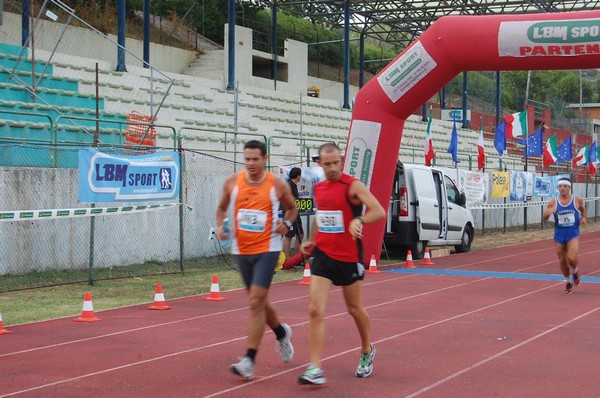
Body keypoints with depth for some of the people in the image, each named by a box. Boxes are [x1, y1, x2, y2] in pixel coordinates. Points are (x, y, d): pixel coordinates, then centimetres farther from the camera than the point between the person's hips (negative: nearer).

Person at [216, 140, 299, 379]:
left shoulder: (278, 185, -5)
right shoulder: (232, 182, 0)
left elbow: (292, 208, 13)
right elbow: (222, 207, 15)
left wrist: (287, 223, -6)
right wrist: (220, 226, -3)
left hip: (267, 249, -4)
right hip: (241, 250, 4)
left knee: (256, 303, -13)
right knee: (258, 301, 17)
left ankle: (249, 360, -12)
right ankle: (281, 333, 47)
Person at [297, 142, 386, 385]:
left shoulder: (352, 186, -11)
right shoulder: (318, 188, 8)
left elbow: (379, 212, -21)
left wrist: (359, 220, -38)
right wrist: (311, 240, 18)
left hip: (349, 256, -4)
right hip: (323, 254, 4)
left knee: (354, 308, 13)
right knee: (315, 310, -10)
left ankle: (367, 351, 40)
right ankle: (315, 369, -11)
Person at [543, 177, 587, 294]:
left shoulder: (577, 200, -4)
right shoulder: (553, 202, -5)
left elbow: (583, 209, 17)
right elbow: (545, 218, -2)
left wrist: (584, 218, -2)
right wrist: (548, 213, -24)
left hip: (573, 233, -2)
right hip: (559, 233, 2)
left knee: (572, 258, -18)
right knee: (562, 260, 8)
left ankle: (575, 271, 18)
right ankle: (568, 282, 31)